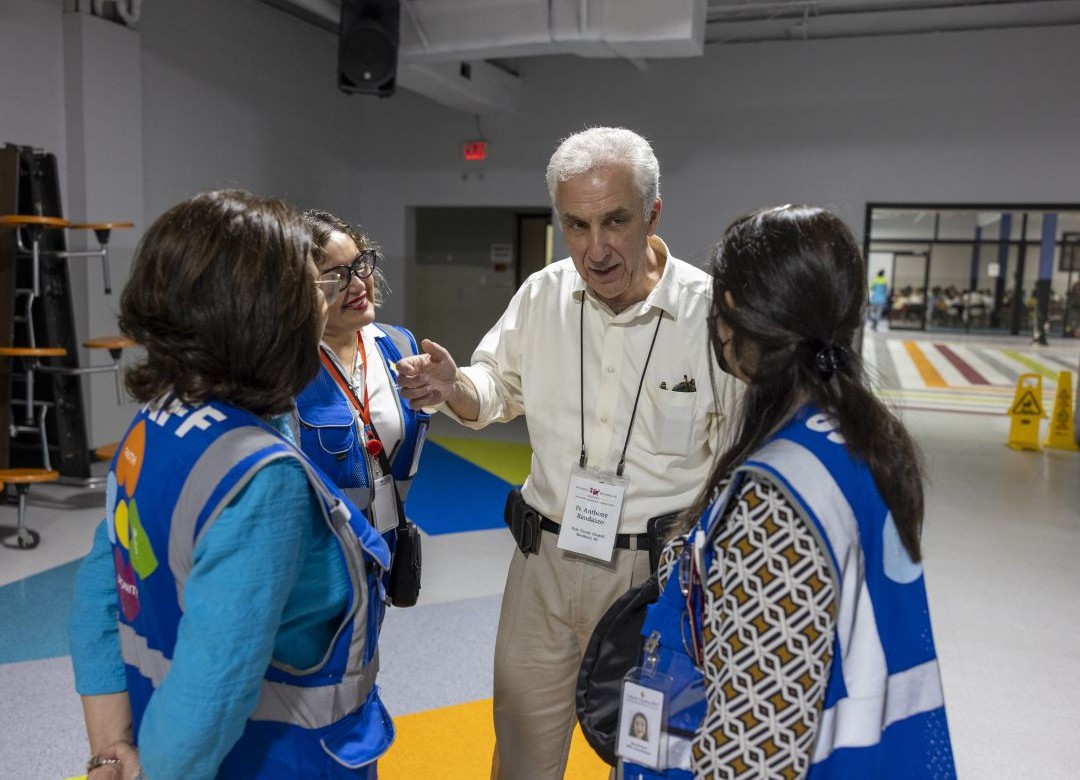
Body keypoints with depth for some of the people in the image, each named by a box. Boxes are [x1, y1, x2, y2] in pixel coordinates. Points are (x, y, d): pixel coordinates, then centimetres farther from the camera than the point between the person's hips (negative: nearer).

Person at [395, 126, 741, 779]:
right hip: (544, 559, 4)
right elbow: (498, 390, 12)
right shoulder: (542, 295, -2)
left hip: (656, 573, -3)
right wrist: (454, 388, -9)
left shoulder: (710, 311, -15)